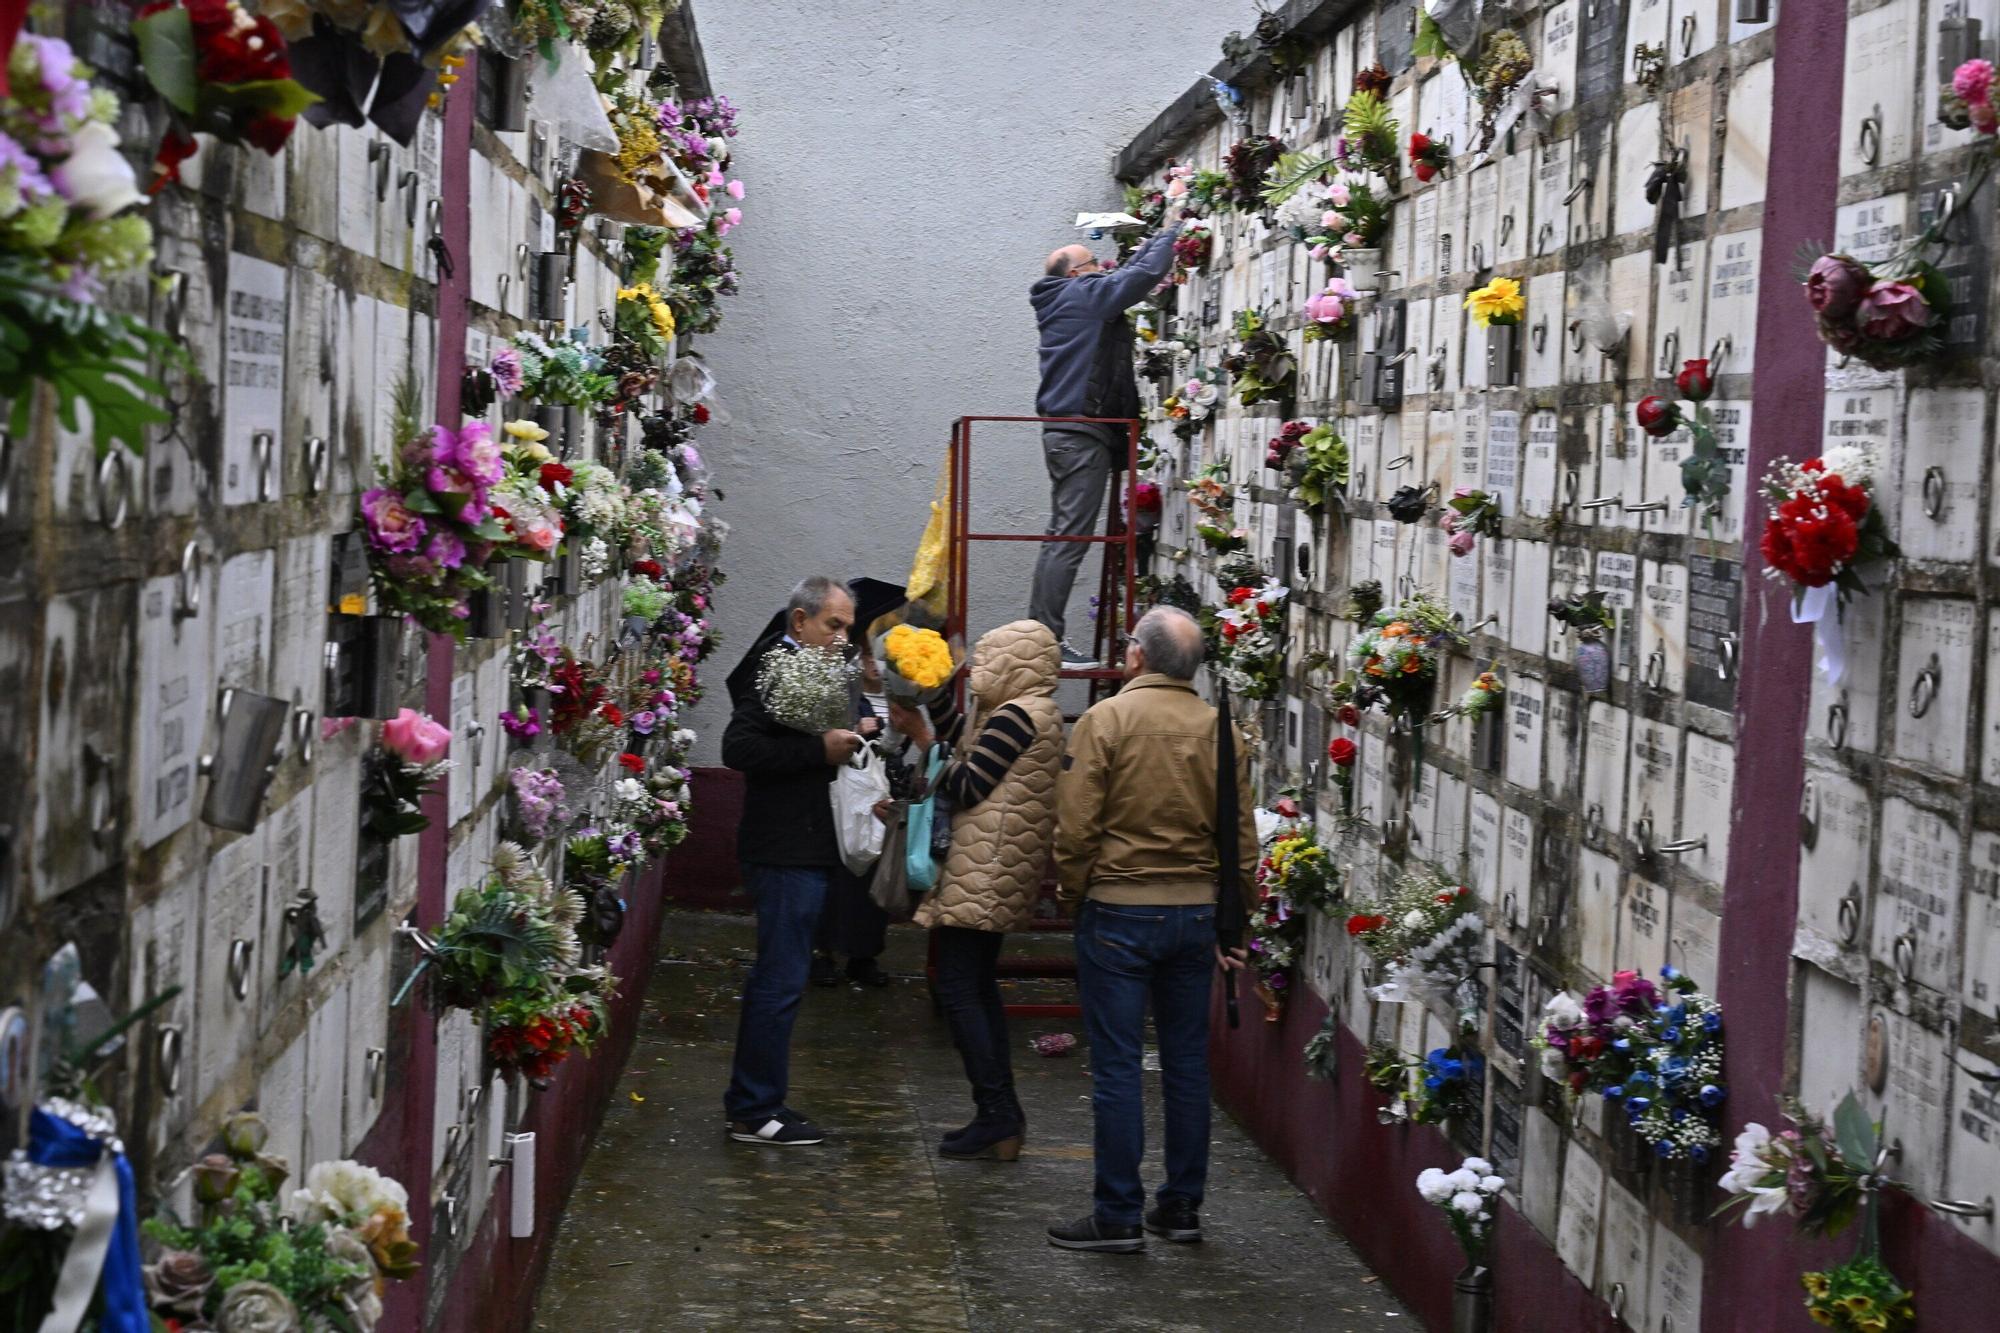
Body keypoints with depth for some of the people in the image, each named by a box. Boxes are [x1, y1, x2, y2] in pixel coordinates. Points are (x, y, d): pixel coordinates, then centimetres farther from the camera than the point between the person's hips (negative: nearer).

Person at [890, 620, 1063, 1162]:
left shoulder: (1017, 715, -15)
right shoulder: (1035, 713, 16)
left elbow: (966, 788, -15)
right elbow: (967, 741, 19)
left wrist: (920, 735, -8)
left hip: (983, 874, -11)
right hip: (998, 877, 11)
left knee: (957, 987, -8)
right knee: (979, 986, 13)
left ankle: (997, 1113, -9)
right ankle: (1001, 1117, 15)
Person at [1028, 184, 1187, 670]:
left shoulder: (1064, 301, 20)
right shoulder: (1084, 295, -7)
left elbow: (1131, 274, 29)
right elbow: (1146, 274, -10)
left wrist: (1163, 236, 28)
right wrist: (1171, 231, 5)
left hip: (1065, 433, 10)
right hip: (1083, 433, -10)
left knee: (1061, 537, 11)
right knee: (1070, 539, -11)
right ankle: (1049, 640, -13)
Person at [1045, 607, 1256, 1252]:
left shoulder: (1105, 721, -9)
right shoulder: (1222, 731, 2)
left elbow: (1076, 828, -11)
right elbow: (1243, 841, 5)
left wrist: (1076, 889, 6)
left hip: (1119, 911, -4)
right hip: (1196, 913, 4)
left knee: (1117, 1066, 1)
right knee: (1187, 1062, 12)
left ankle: (1119, 1216, 5)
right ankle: (1182, 1206, 20)